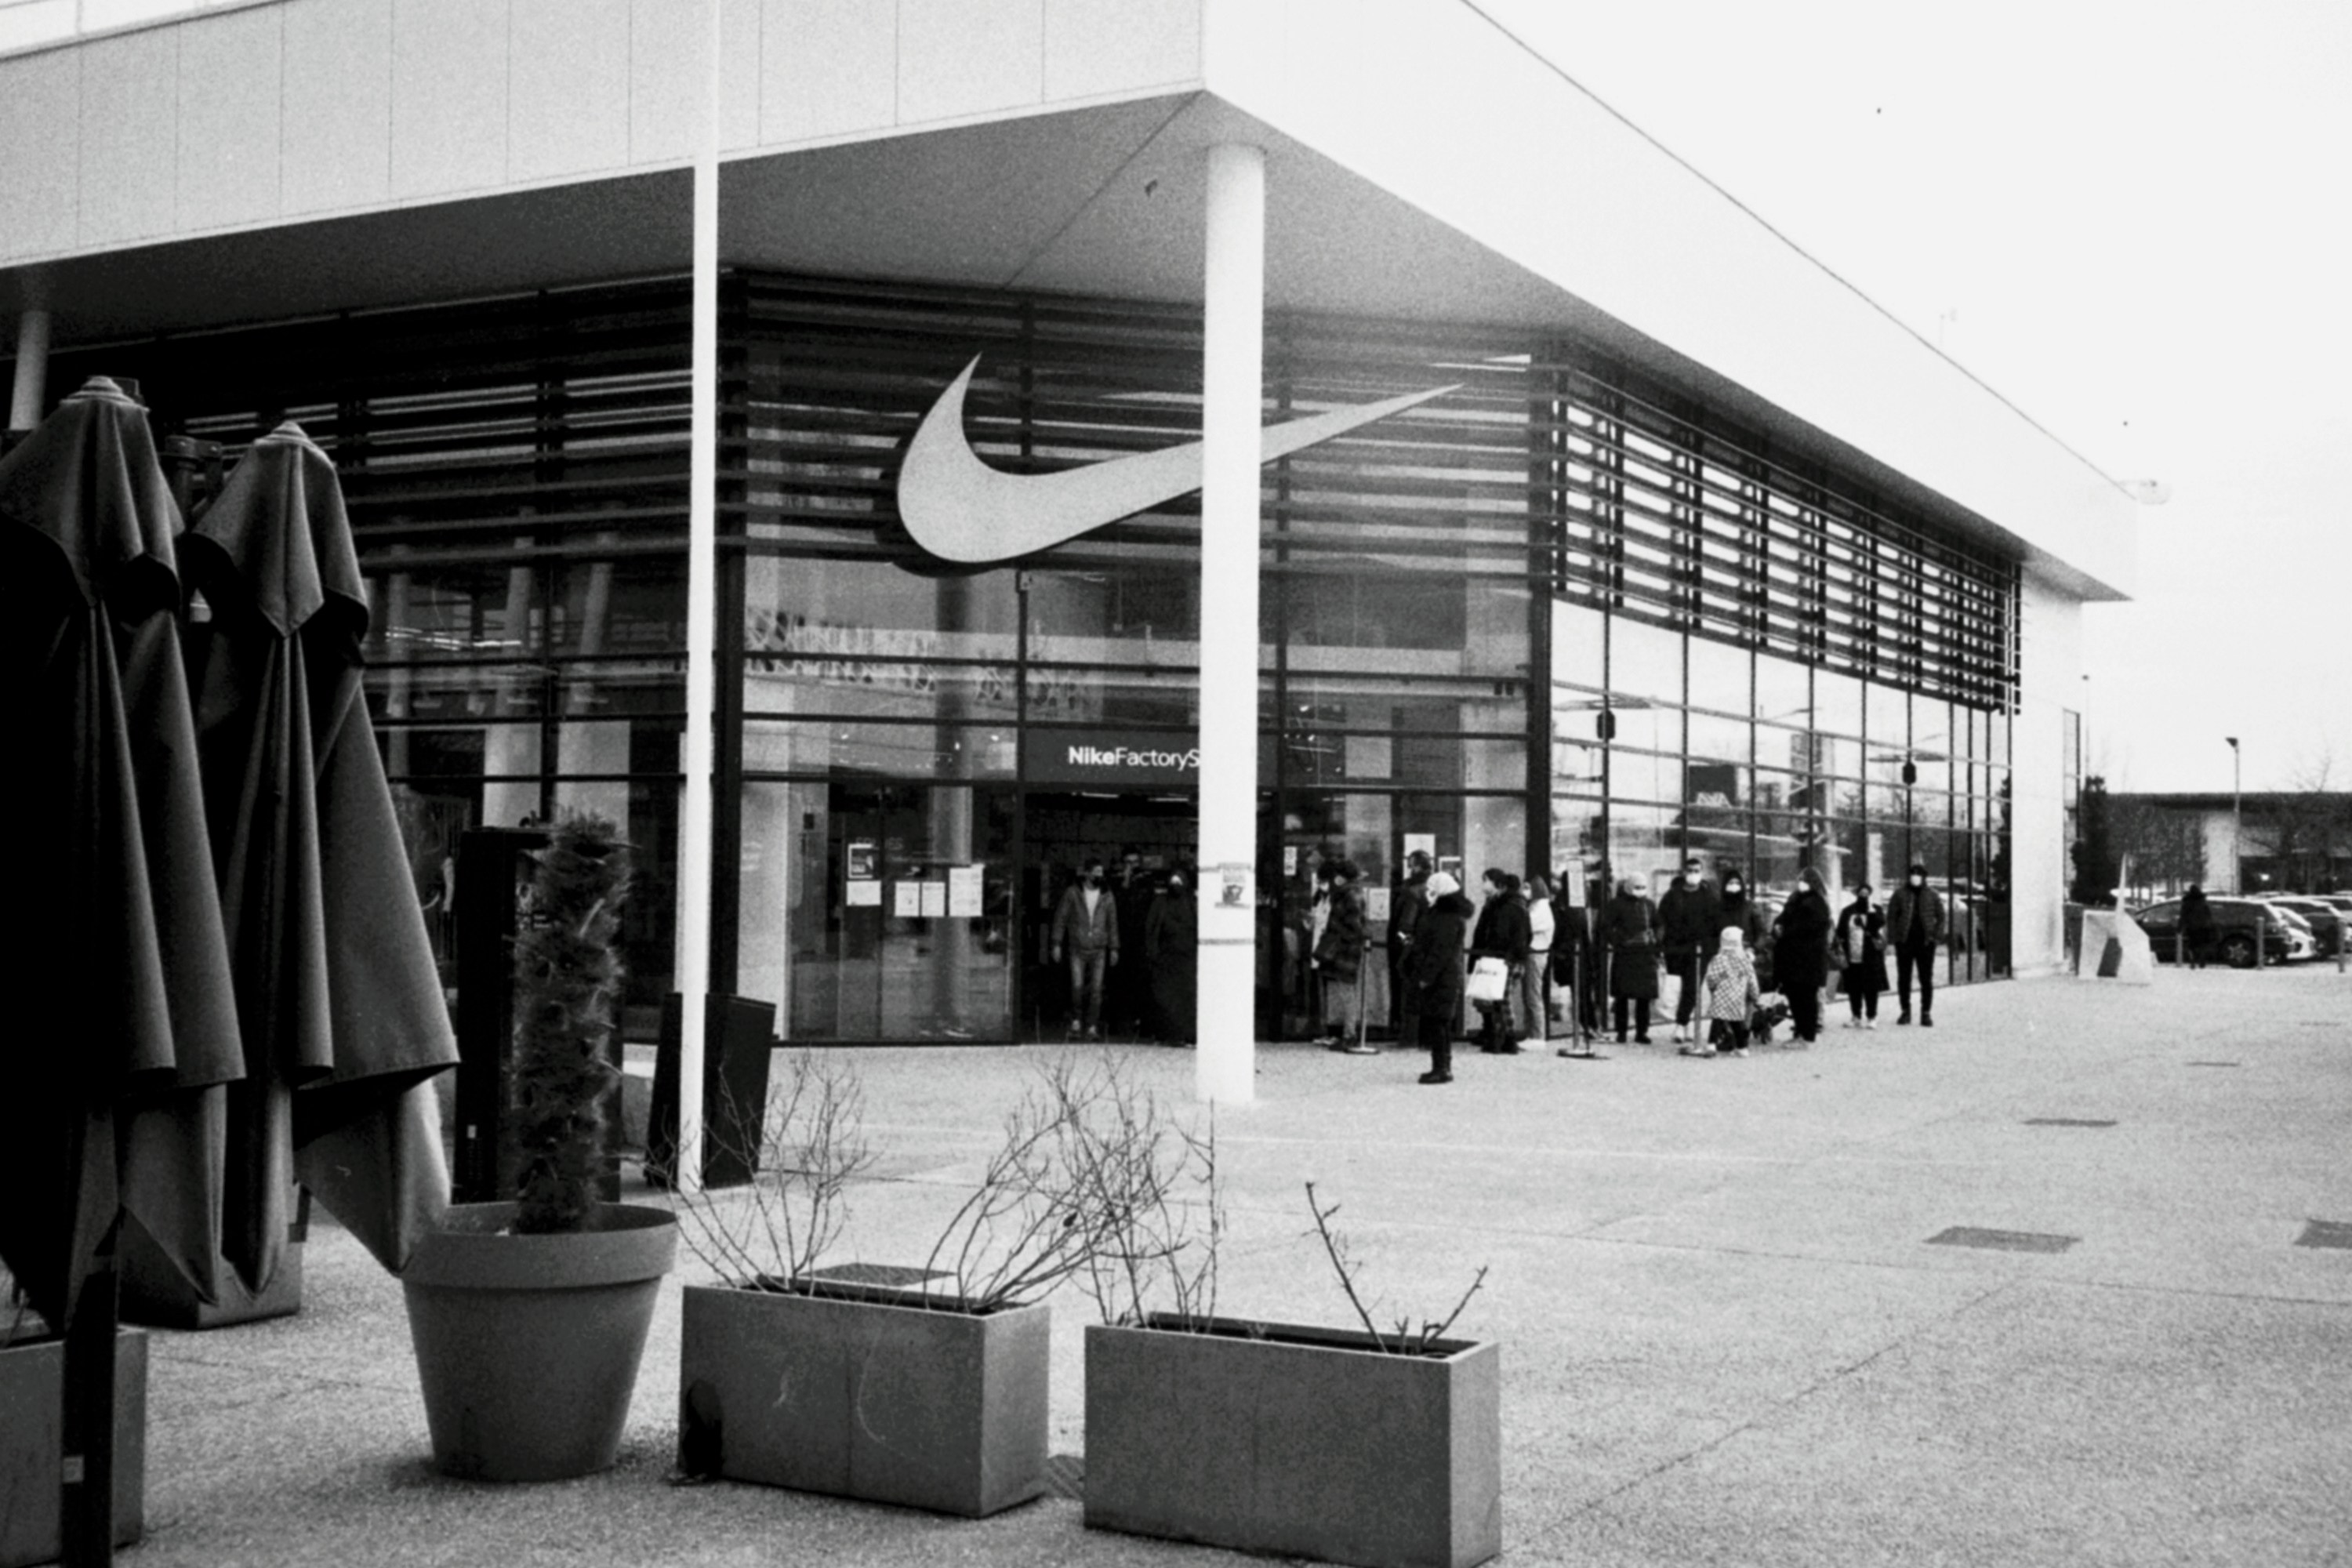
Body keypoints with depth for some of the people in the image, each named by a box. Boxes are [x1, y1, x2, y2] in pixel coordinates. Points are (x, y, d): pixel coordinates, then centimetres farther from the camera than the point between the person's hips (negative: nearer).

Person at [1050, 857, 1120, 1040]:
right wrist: (1057, 944, -2)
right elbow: (1060, 918, 3)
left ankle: (1092, 1027, 5)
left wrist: (1114, 949, 7)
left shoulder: (1107, 896, 5)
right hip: (1077, 948, -2)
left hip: (1099, 949, 2)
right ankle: (1075, 1022, 8)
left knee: (1096, 989, -2)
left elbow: (1112, 923, 10)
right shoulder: (1072, 893, -1)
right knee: (1077, 986, -11)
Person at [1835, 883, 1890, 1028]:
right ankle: (1856, 1017, 17)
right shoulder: (1847, 912, 8)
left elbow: (1879, 924, -13)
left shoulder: (1876, 911, 5)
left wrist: (1870, 909, -17)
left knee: (1871, 989, -2)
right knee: (1854, 989, 6)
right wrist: (1841, 951, 2)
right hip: (1852, 958, 2)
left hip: (1871, 958, -2)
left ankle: (1871, 1018, 6)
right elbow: (1840, 935, 8)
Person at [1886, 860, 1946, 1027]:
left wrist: (1938, 940, -3)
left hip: (1926, 942, 0)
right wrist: (1892, 940, -5)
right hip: (1904, 942, 0)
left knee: (1926, 979, 2)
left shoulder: (1932, 896, 5)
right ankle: (1905, 1010, 15)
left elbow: (1940, 918, 7)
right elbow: (1891, 917, 3)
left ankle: (1926, 1013, 8)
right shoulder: (1900, 894, 3)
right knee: (1903, 978, 5)